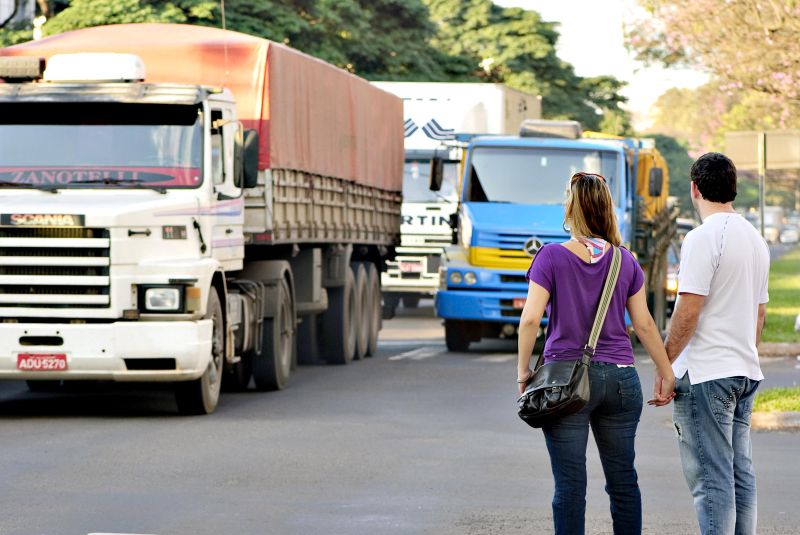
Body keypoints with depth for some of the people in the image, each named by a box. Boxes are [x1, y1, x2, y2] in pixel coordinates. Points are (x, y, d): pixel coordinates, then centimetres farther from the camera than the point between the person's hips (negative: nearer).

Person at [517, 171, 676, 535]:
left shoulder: (552, 257, -5)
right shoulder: (624, 261, 4)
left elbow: (530, 319, -11)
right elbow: (644, 323, 5)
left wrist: (523, 371, -1)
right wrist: (666, 373, 14)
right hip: (619, 377, 3)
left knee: (570, 485, 0)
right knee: (623, 481, 11)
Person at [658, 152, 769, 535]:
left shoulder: (704, 238, -13)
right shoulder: (756, 240, 13)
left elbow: (688, 311, -18)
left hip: (705, 374, -8)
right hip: (746, 372, 8)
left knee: (711, 479, -9)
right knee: (740, 474, 11)